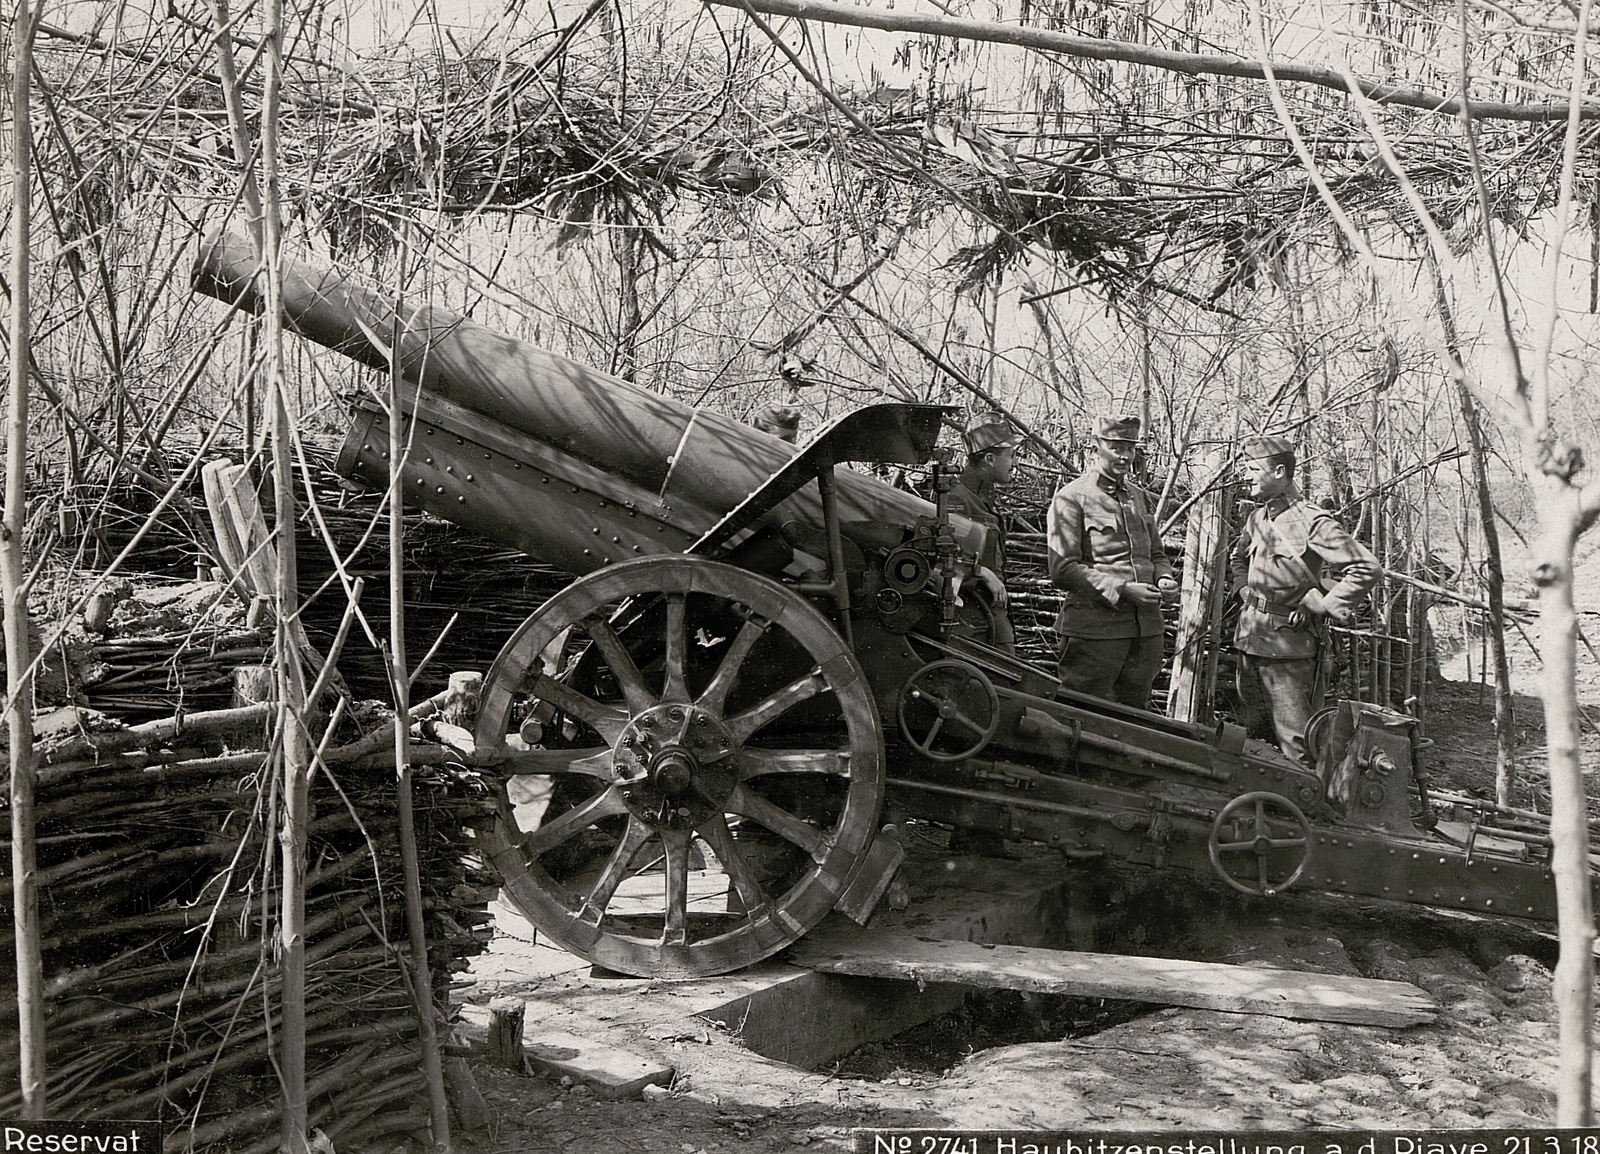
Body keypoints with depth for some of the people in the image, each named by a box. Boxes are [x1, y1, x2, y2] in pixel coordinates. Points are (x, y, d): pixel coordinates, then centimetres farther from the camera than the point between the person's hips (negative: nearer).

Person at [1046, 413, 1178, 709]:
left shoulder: (1139, 497, 17)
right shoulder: (1071, 498, -5)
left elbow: (1157, 554, 26)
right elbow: (1062, 570, -12)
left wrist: (1164, 579, 2)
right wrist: (1121, 590, -18)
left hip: (1146, 626, 7)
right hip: (1094, 627, -7)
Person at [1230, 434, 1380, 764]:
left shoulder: (1313, 522, -14)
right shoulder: (1256, 518, 11)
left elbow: (1367, 569, -19)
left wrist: (1326, 604, -15)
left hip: (1288, 646, -8)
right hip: (1249, 638, 8)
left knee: (1296, 742, -7)